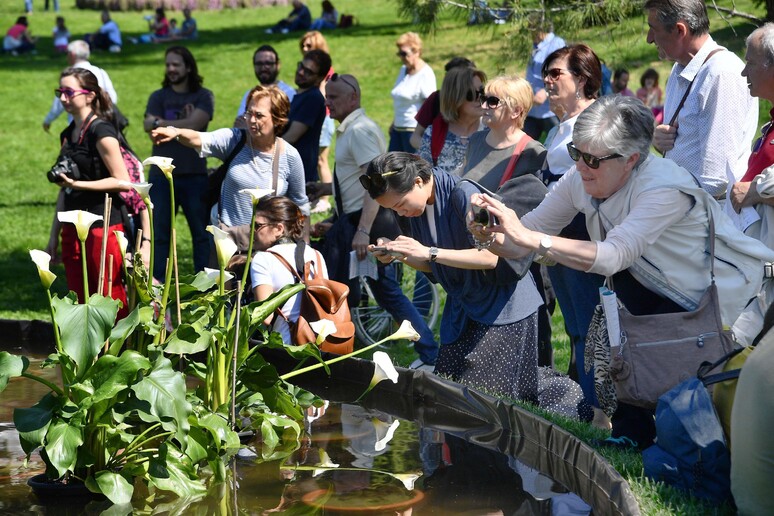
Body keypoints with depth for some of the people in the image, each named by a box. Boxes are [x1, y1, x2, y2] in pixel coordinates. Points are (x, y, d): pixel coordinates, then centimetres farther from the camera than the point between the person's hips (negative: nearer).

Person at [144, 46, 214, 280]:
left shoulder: (203, 97, 5)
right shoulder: (158, 97, 10)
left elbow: (194, 125, -12)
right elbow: (149, 127, -6)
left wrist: (161, 123, -7)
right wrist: (182, 124, -11)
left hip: (194, 175, -1)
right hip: (162, 175, 1)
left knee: (202, 232, 0)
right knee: (159, 233, 2)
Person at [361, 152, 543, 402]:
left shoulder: (464, 195, -23)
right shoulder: (420, 207, 2)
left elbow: (490, 257, -26)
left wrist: (429, 252, -30)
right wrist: (397, 254, -9)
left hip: (504, 307, -8)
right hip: (463, 307, 8)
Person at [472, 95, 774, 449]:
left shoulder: (665, 189, -33)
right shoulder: (580, 179, -12)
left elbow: (613, 256, -43)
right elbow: (525, 241, -11)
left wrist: (527, 237, -48)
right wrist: (489, 233, -34)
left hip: (723, 288, -7)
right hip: (655, 280, 7)